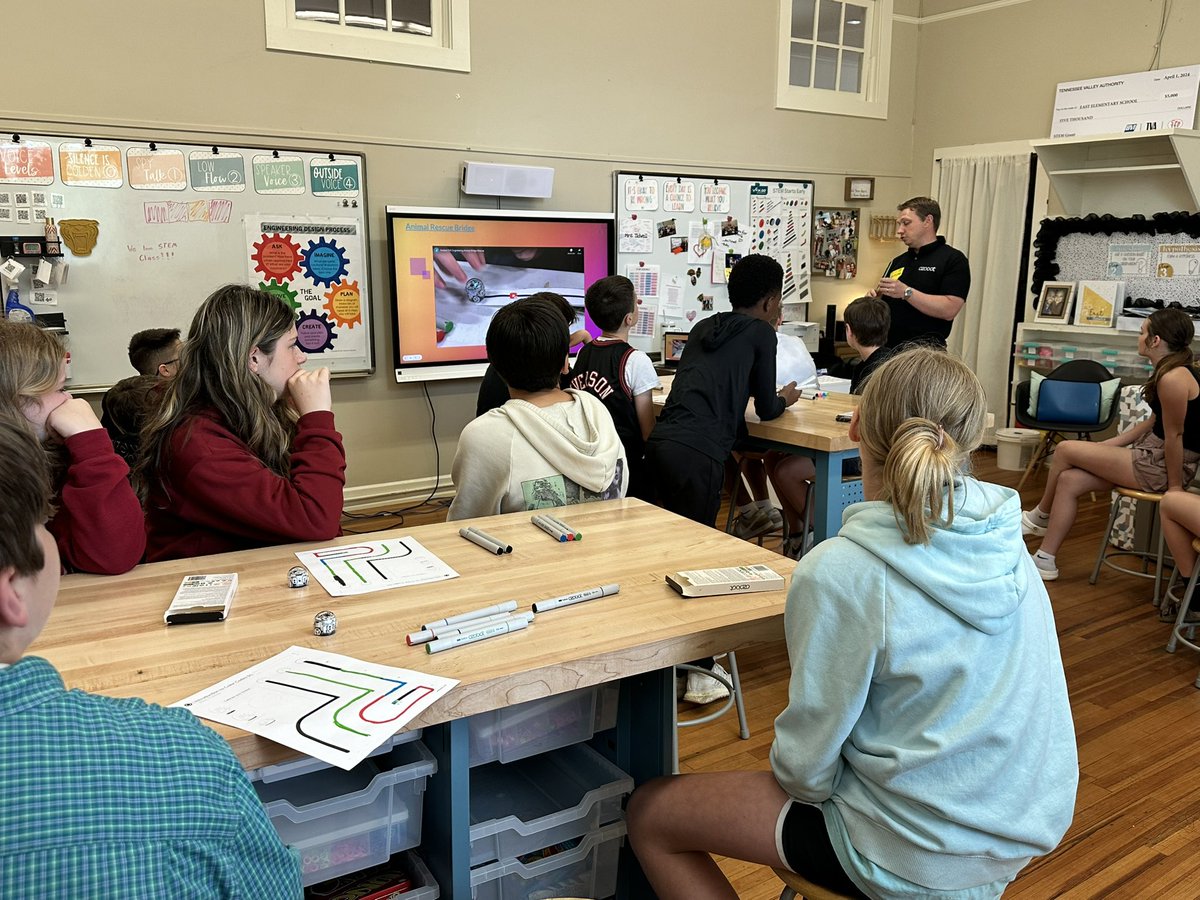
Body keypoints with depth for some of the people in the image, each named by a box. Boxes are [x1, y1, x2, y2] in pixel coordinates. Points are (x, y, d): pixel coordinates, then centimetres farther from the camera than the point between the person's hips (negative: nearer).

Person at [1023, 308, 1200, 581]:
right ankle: (1045, 560, 6)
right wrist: (1105, 446, 13)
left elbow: (1174, 435, -19)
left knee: (1065, 450, -6)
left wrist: (1175, 485, -12)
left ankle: (1041, 516, 18)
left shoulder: (1174, 379, -23)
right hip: (1151, 454, 9)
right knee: (1069, 480, 2)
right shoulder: (1170, 371, 9)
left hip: (1162, 466, -9)